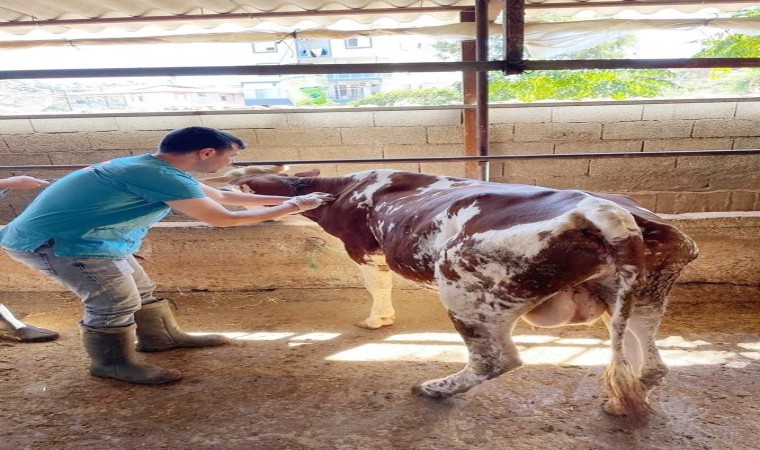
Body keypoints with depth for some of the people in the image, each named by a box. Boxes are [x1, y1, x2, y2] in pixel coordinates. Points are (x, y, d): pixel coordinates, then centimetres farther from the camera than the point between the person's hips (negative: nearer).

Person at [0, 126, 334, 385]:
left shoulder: (153, 169, 6)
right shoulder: (161, 176, -29)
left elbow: (221, 196, 14)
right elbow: (223, 218, -27)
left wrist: (286, 197, 14)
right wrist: (292, 207, -15)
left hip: (78, 237, 10)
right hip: (50, 241, -10)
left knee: (140, 290, 16)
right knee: (115, 303, -5)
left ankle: (160, 337, 34)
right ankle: (112, 363, 16)